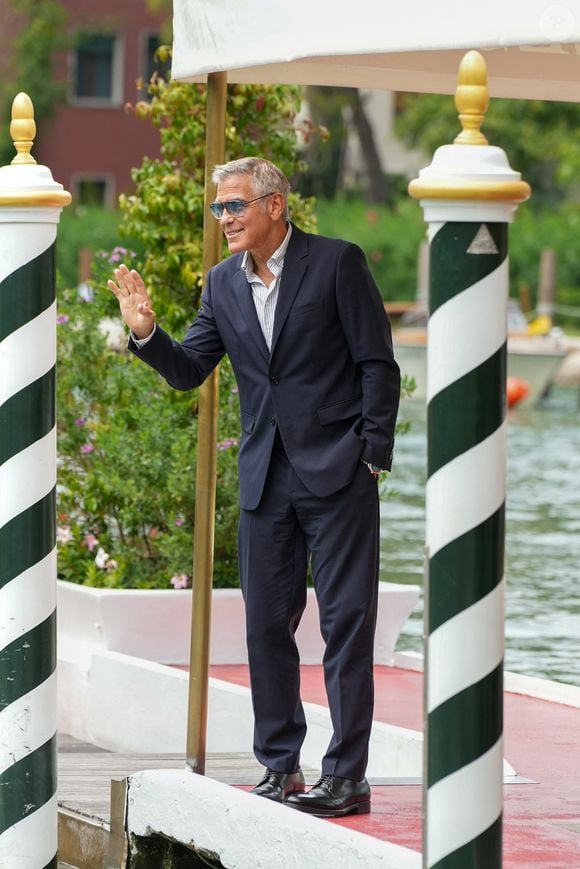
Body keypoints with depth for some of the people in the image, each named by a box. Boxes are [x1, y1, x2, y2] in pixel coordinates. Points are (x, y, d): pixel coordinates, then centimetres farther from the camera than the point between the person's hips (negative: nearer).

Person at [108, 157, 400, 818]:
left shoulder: (336, 263, -6)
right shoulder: (224, 283, 10)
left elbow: (378, 365, -5)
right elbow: (188, 371, 10)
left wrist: (372, 458, -9)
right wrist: (145, 332, -9)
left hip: (338, 472, -6)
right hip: (265, 478, 6)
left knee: (346, 621, -4)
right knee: (266, 624, 8)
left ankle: (347, 776, -3)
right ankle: (280, 768, 16)